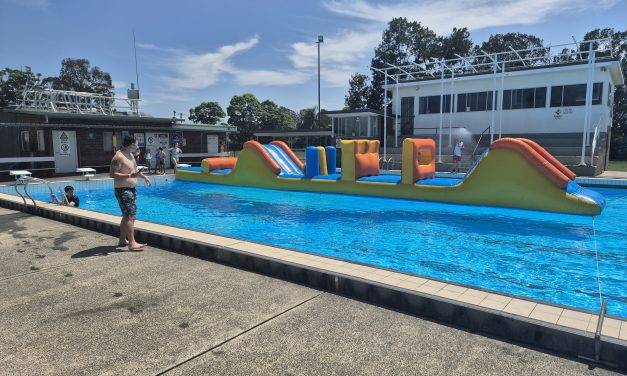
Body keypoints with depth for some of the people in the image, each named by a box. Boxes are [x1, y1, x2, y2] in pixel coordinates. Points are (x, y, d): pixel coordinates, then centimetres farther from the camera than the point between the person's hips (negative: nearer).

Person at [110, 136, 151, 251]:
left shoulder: (130, 155, 14)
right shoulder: (119, 157, -17)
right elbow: (112, 174, -23)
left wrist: (143, 176, 23)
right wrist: (129, 176, -29)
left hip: (131, 189, 10)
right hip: (123, 190, -10)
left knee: (127, 216, 15)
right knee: (130, 216, -13)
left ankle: (122, 240, 25)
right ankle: (132, 243, -12)